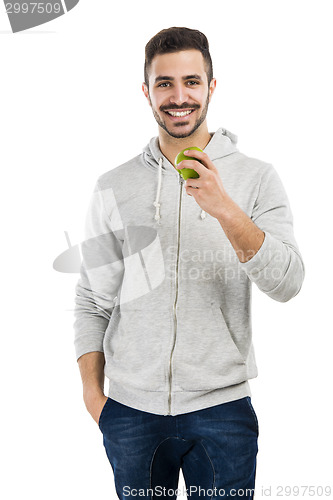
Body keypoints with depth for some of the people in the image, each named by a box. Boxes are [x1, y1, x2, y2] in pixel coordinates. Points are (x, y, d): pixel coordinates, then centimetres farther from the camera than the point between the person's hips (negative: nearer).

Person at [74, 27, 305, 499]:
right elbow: (93, 300, 7)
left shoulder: (257, 178, -1)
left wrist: (226, 211, -25)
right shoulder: (115, 187, 3)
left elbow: (288, 283, -12)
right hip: (130, 408, 2)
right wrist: (93, 392, 2)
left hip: (221, 407, -1)